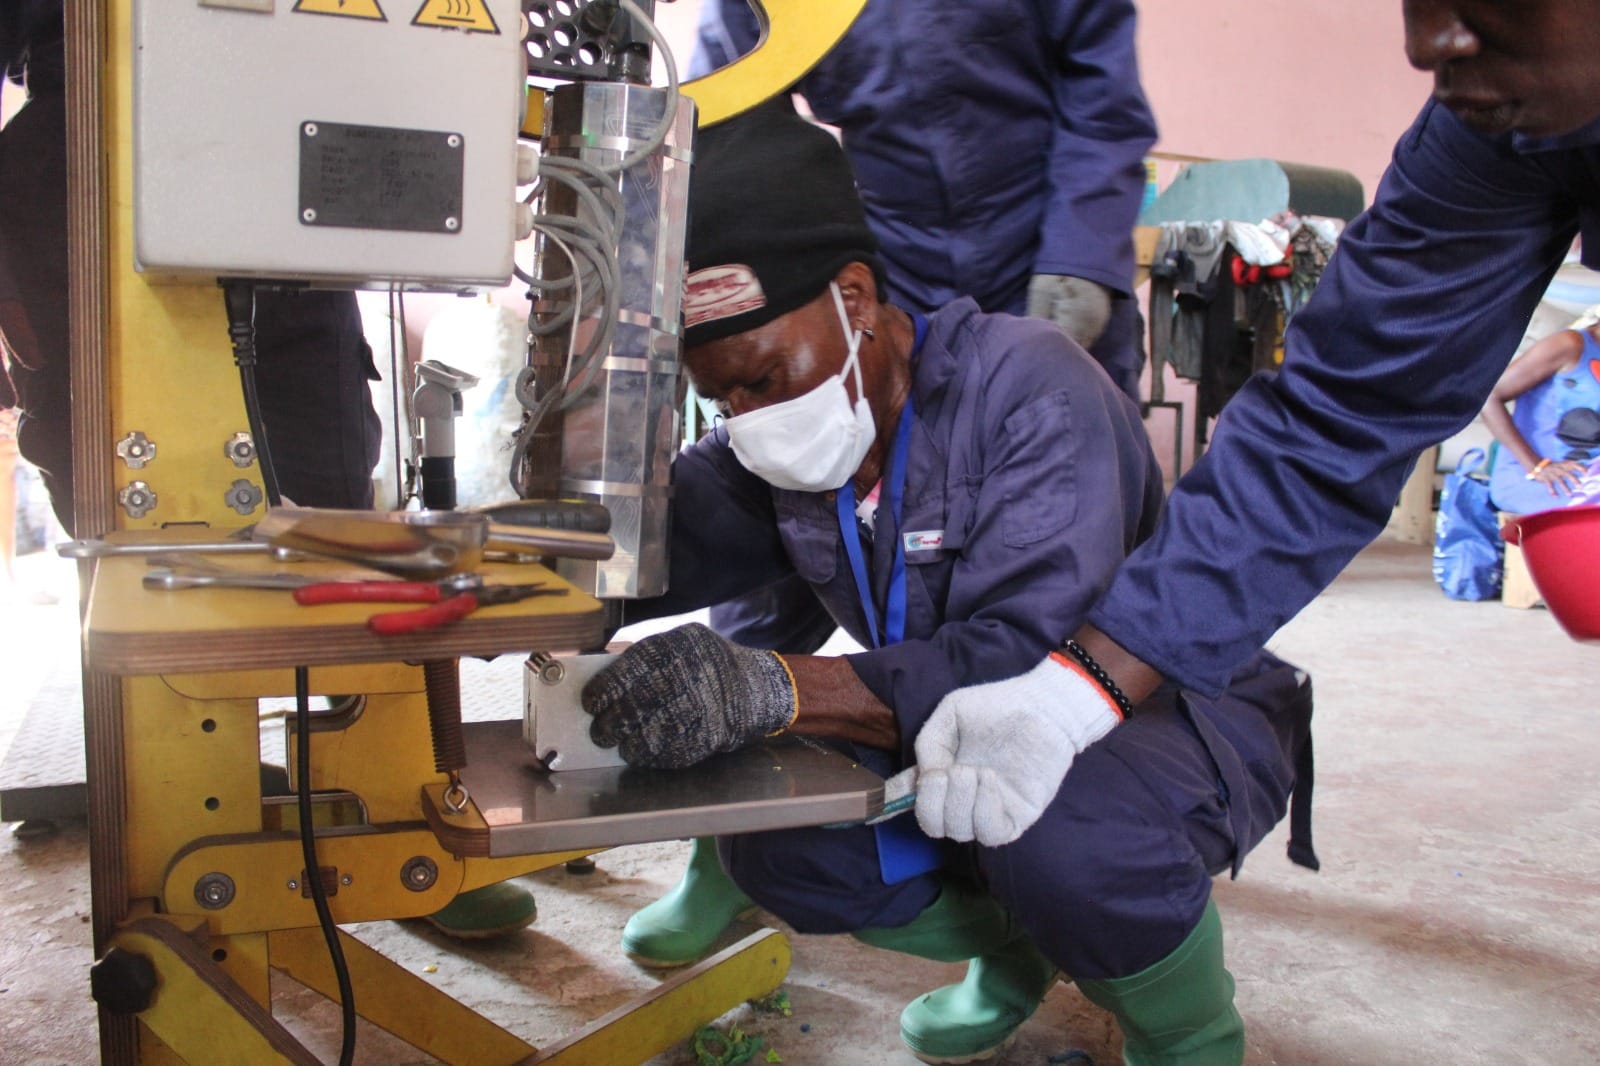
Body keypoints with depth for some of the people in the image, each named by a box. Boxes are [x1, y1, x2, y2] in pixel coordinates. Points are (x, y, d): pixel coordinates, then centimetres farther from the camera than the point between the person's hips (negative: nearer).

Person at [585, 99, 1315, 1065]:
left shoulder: (1026, 383, -27)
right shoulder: (770, 442, -4)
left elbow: (1027, 659, -39)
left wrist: (774, 688, -52)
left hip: (1177, 713, -6)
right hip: (964, 732, 6)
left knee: (1064, 834, -37)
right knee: (771, 841, -13)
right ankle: (1010, 940, 15)